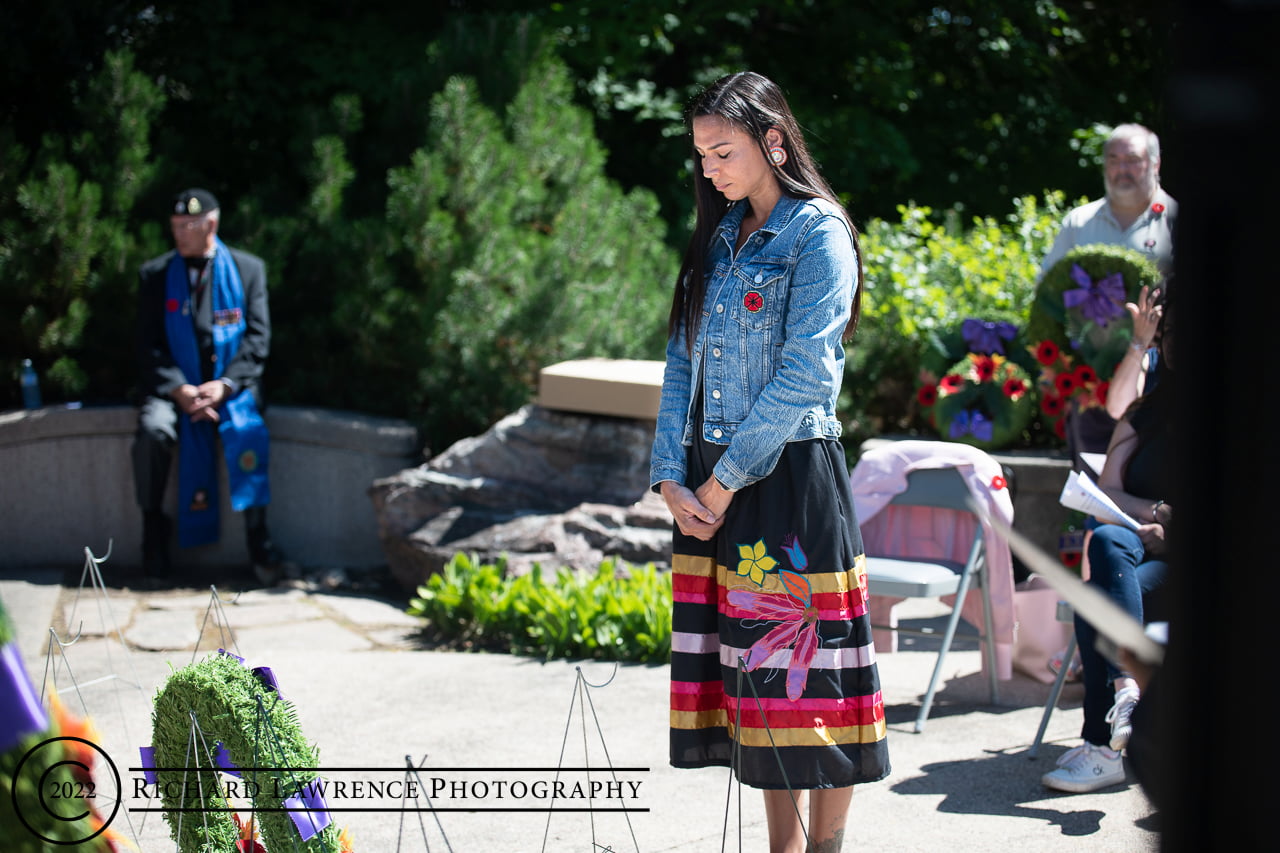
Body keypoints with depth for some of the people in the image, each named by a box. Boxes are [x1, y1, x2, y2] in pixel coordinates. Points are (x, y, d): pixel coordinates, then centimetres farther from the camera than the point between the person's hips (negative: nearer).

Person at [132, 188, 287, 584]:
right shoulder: (155, 274, 7)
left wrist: (225, 385, -15)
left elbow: (258, 338, 1)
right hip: (174, 386, 1)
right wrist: (179, 390, -14)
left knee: (247, 432, -32)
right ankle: (154, 531, -14)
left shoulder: (248, 269, 6)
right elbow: (149, 346, 3)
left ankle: (257, 534, -23)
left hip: (232, 384, -1)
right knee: (153, 431, -29)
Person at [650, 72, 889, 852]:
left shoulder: (817, 233, -6)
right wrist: (671, 477, 0)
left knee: (807, 670, -3)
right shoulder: (719, 238, 15)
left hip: (790, 474, -7)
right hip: (709, 488, 7)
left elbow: (807, 375, -14)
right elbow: (682, 363, 13)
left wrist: (726, 479, -13)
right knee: (750, 669, 9)